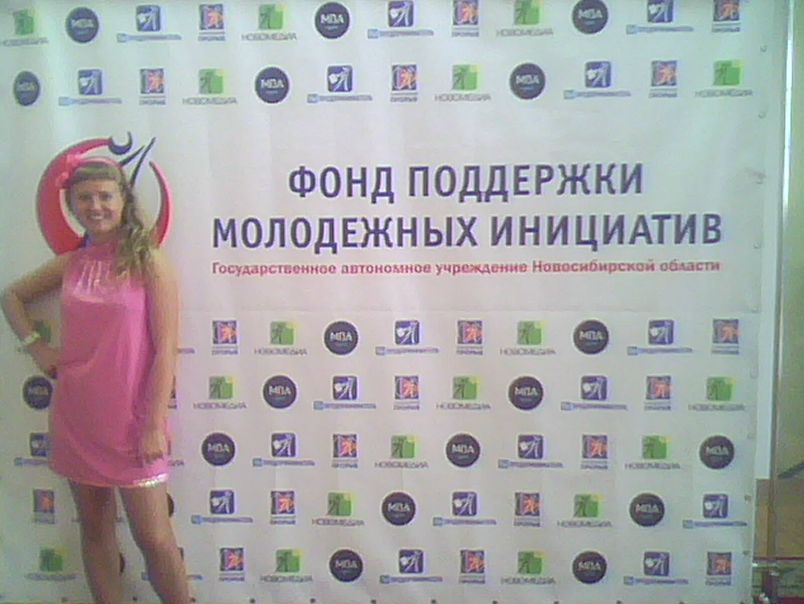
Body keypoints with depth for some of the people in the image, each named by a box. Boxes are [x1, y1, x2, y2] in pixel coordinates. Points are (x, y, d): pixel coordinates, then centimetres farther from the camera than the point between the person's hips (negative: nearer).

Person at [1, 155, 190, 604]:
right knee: (95, 528, 16)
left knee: (154, 537, 0)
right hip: (77, 417, 5)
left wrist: (155, 424, -15)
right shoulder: (71, 263, 6)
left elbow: (166, 349, -12)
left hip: (132, 422, -5)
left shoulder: (148, 260, -8)